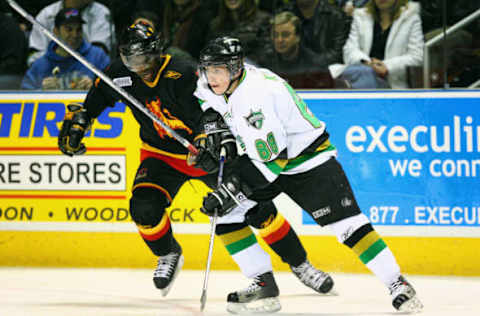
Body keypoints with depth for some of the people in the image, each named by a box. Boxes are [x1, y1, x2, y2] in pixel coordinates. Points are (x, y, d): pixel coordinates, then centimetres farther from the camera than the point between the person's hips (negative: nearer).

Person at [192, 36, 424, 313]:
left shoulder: (257, 94, -31)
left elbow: (270, 158, -32)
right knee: (226, 213, -3)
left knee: (346, 224, -16)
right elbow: (207, 99, 21)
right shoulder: (212, 85, -7)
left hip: (307, 156, -8)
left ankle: (398, 285, -12)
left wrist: (233, 189, -32)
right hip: (262, 155, 8)